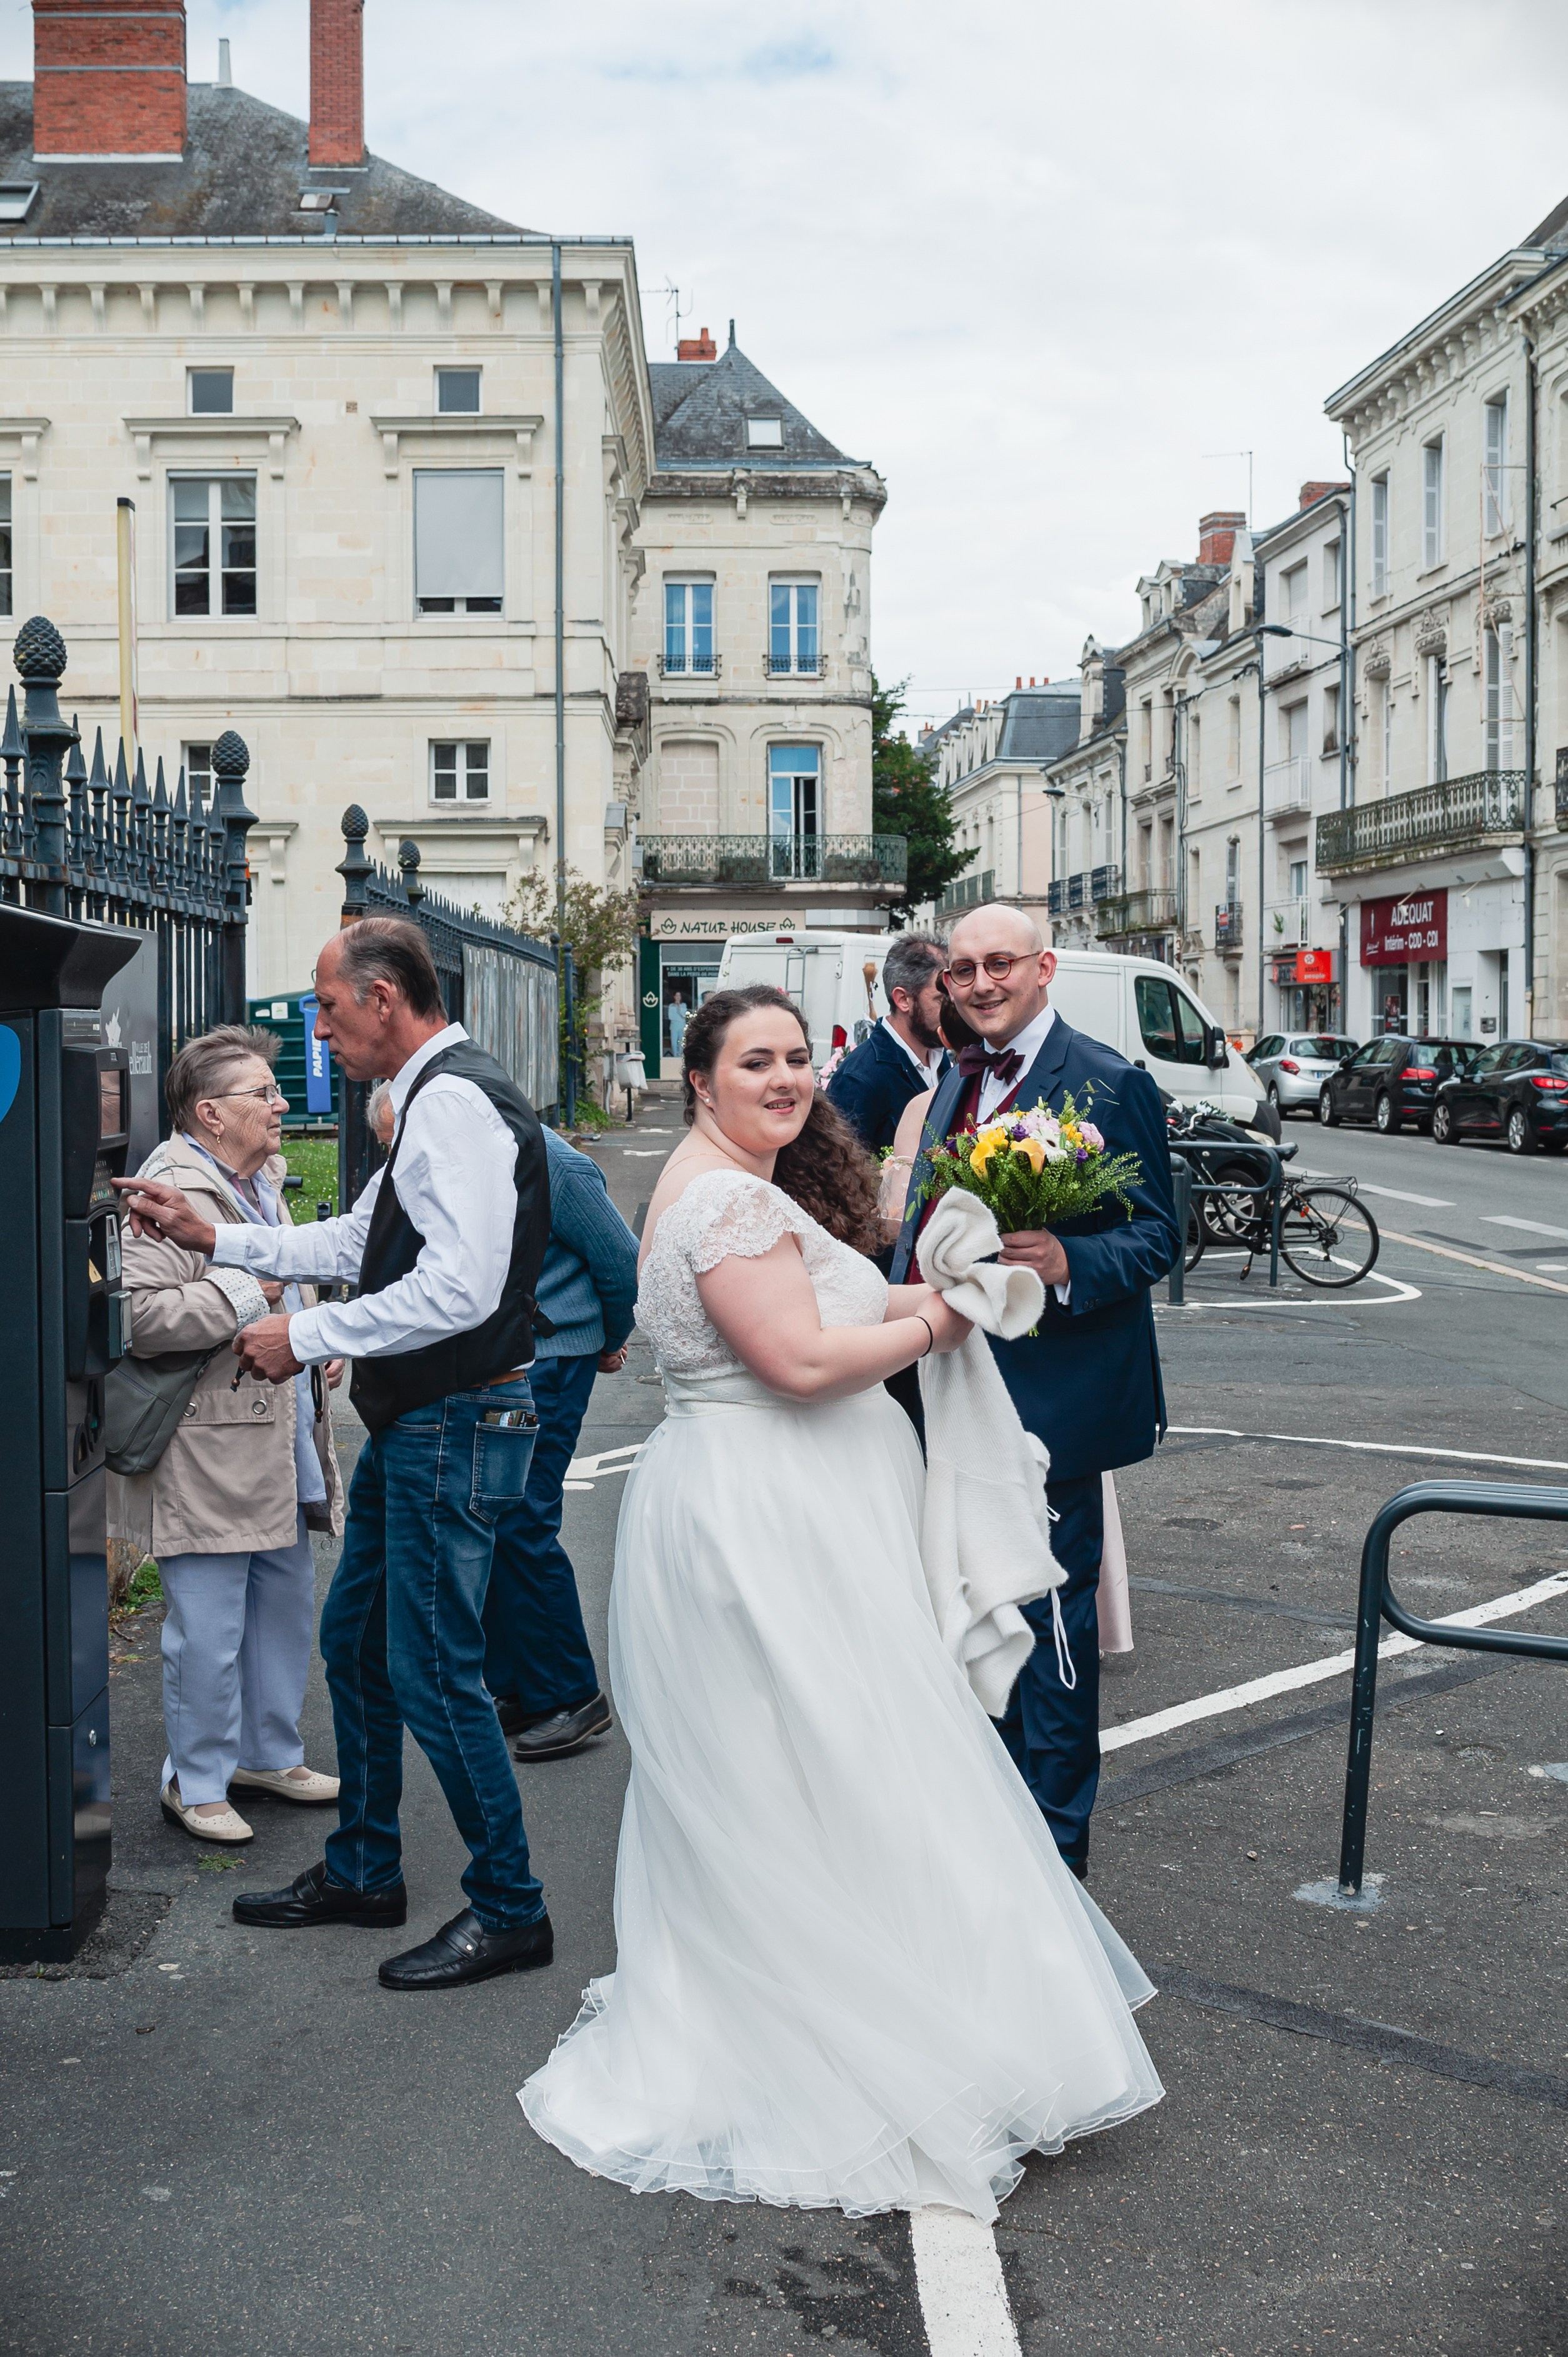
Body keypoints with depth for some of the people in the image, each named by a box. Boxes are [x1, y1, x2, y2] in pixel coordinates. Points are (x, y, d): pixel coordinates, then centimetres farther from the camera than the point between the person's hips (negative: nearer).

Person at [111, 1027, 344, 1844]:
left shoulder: (261, 1185, 15)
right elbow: (138, 1318, -28)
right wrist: (247, 1292, -22)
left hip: (281, 1446, 10)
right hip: (206, 1458, -9)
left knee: (286, 1608, 18)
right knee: (209, 1633, -1)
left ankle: (269, 1753, 33)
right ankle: (195, 1783, 15)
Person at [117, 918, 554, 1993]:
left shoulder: (454, 1102, -19)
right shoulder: (435, 1099, 14)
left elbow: (460, 1288, -28)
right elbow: (358, 1241, 23)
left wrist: (306, 1336, -19)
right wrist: (214, 1238, 19)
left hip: (456, 1425, -11)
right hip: (413, 1422, 11)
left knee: (432, 1670, -3)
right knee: (356, 1640, 19)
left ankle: (509, 1910, 12)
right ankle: (364, 1871, 34)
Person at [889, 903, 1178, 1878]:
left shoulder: (1110, 1084, -12)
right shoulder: (956, 1081, 12)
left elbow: (1158, 1234, -15)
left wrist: (1068, 1264, -33)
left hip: (1049, 1399, -8)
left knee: (1049, 1616, 1)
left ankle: (1055, 1839, 16)